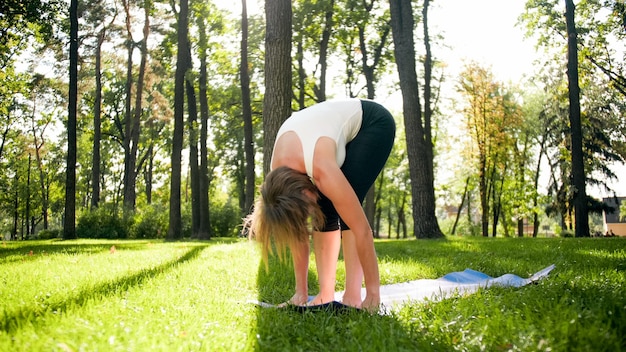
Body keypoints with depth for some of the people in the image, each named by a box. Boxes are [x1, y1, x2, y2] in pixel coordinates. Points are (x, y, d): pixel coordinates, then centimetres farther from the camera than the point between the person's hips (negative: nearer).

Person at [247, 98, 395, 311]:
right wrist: (301, 291, -6)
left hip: (374, 122, -6)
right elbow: (297, 234, -9)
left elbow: (362, 230, -35)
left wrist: (373, 293, -29)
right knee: (323, 213, -9)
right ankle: (326, 293, -3)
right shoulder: (279, 176, -19)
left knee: (343, 211, -20)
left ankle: (353, 296, -17)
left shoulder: (322, 171, -39)